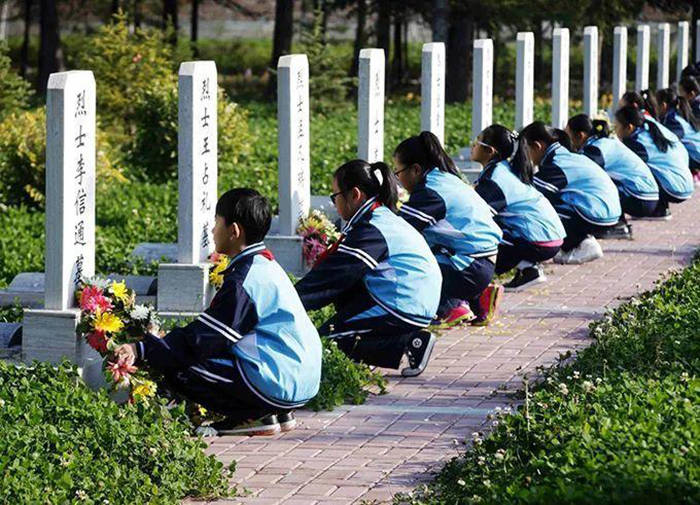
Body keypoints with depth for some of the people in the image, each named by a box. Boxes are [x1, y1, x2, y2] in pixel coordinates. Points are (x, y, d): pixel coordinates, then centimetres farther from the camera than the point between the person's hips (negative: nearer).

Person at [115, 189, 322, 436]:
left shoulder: (243, 281, -15)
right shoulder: (266, 265, 15)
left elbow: (201, 339, -17)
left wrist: (142, 350, -18)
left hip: (277, 385, -10)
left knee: (179, 370, -11)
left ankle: (255, 416, -5)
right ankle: (276, 414, 12)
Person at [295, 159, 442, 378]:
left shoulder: (372, 232, -15)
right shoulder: (385, 219, 16)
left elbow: (331, 276, -16)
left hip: (403, 309, -10)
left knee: (328, 338, -6)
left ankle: (408, 344, -14)